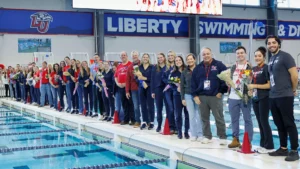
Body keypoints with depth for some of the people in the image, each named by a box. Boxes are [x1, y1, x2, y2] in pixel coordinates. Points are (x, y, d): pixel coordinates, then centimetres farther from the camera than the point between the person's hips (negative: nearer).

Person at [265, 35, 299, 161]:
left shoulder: (285, 56, -8)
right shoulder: (271, 59, 16)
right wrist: (273, 92, 13)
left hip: (285, 96, -8)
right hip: (273, 97, 8)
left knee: (289, 124, -4)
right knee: (279, 124, 13)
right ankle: (283, 149, 22)